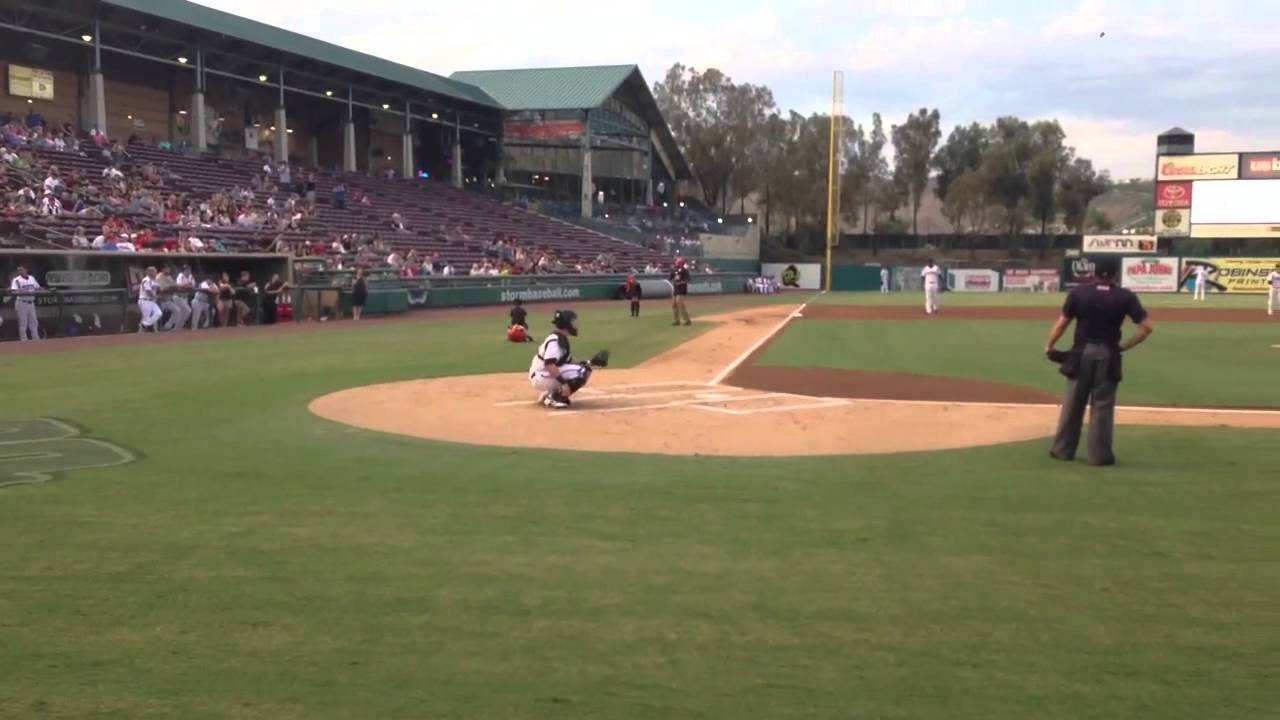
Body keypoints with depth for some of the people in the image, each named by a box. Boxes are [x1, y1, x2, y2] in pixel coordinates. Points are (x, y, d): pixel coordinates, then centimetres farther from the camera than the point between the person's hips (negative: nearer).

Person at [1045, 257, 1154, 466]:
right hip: (1108, 355, -1)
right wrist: (1124, 346, 0)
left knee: (1073, 403, 10)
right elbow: (1146, 327, -7)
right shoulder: (1125, 296, -4)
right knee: (1103, 406, 6)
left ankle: (1063, 450, 17)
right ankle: (1100, 455, 9)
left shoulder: (1079, 293, -5)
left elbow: (1062, 323, -4)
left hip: (1082, 353, 1)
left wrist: (1049, 346, 7)